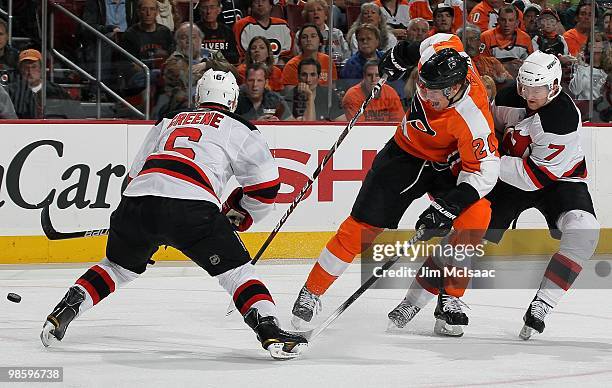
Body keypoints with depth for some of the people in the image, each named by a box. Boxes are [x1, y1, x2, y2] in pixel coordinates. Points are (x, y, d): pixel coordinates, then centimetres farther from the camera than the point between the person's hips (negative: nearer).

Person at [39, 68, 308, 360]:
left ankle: (62, 314, 17)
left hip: (137, 198, 4)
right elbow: (266, 183, 16)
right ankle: (271, 333, -13)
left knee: (119, 266, 27)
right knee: (235, 270, 4)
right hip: (190, 205, -4)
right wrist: (236, 217, 32)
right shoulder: (240, 129, 21)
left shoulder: (168, 123, 34)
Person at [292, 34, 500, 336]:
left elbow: (484, 172, -31)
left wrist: (447, 208, -38)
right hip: (406, 151, 3)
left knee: (476, 215, -26)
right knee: (363, 225, -4)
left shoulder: (473, 119, -37)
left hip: (448, 164, -3)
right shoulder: (438, 54, -25)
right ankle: (311, 293, 7)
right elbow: (446, 39, 0)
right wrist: (403, 53, 8)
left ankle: (449, 298, -11)